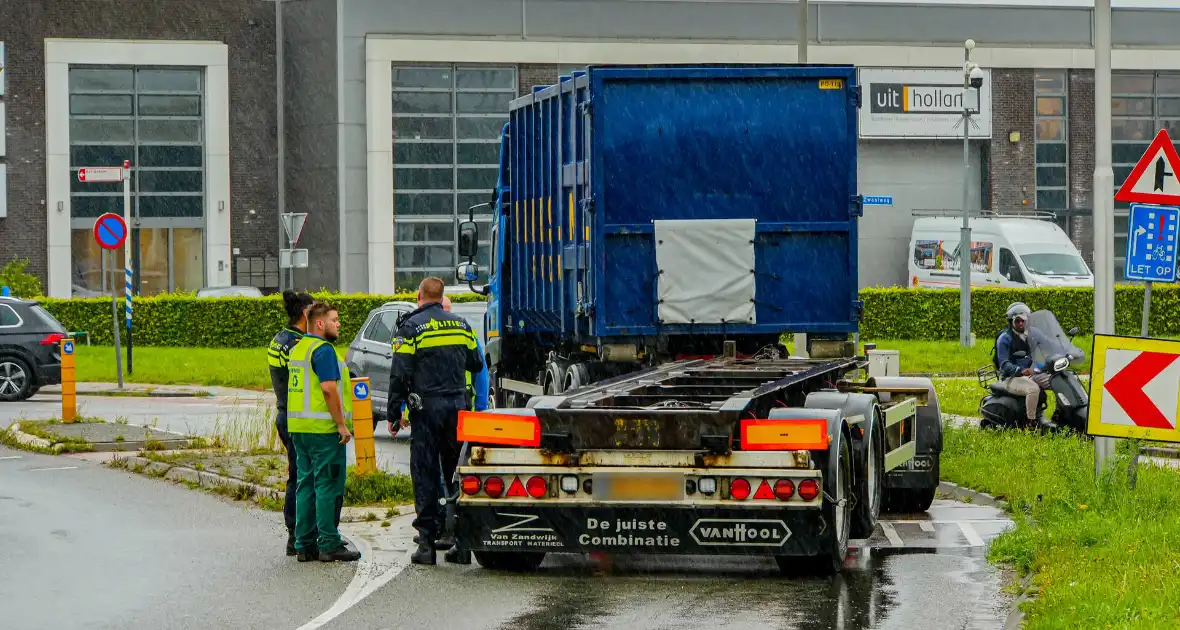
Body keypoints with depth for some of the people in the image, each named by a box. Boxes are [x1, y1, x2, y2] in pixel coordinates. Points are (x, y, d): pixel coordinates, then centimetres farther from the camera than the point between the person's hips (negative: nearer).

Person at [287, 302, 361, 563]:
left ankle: (304, 544, 12)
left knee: (306, 484, 11)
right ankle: (329, 545, -5)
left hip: (299, 428, 9)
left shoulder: (297, 349, 17)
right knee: (328, 486, -6)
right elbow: (328, 389, -21)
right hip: (323, 429, -9)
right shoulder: (323, 349, -12)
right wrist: (342, 424, -17)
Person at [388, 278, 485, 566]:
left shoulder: (411, 328, -5)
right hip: (458, 406, 4)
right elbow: (476, 365, 19)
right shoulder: (461, 325, 9)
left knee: (426, 476, 0)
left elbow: (399, 374, -9)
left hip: (426, 407, -4)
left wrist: (394, 411, -1)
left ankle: (427, 541, -3)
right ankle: (463, 543, 6)